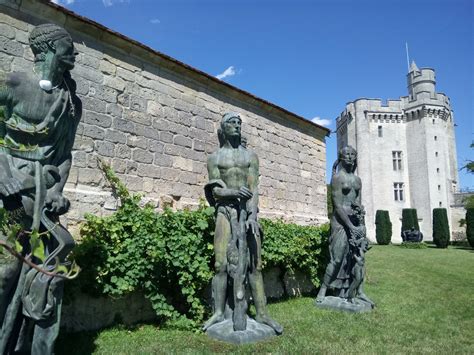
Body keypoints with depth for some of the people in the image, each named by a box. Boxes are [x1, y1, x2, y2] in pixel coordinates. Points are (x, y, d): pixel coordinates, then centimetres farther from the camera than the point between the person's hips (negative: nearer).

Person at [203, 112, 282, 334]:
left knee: (255, 264, -1)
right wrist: (235, 192, -23)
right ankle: (218, 313, 3)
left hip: (248, 210, 1)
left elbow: (254, 188, 0)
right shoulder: (215, 157, 9)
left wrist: (253, 216, -15)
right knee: (221, 263, -6)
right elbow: (215, 190, 0)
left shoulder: (250, 156, 11)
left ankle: (262, 314, 4)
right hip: (225, 210, -1)